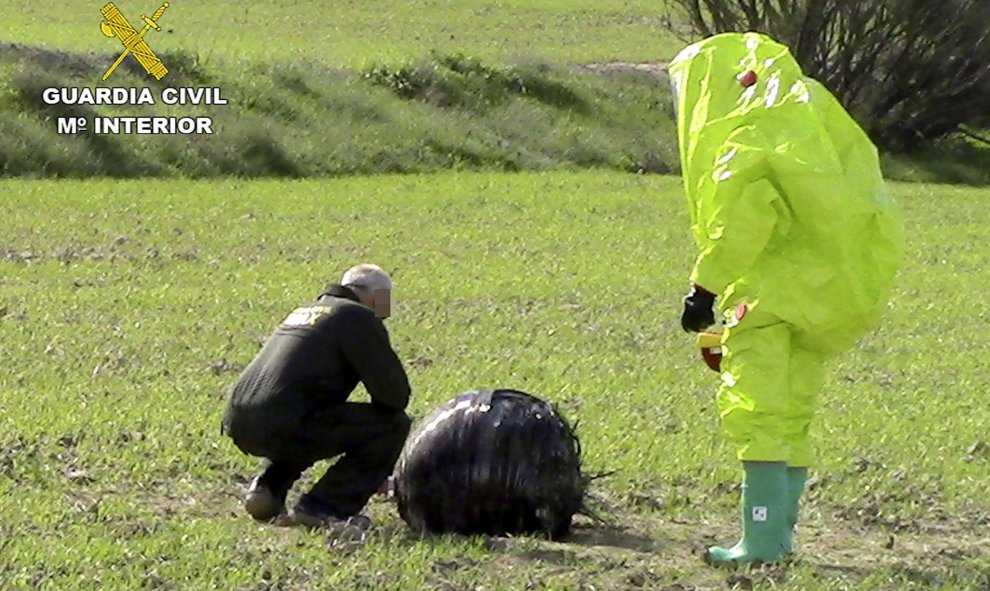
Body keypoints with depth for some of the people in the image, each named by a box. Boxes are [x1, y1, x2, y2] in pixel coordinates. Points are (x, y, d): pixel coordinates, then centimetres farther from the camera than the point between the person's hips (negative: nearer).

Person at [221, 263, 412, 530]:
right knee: (394, 425, 1)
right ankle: (323, 507, -4)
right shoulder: (359, 317, 2)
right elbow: (393, 390, -4)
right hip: (283, 425, -9)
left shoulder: (304, 311, 28)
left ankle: (267, 489, 18)